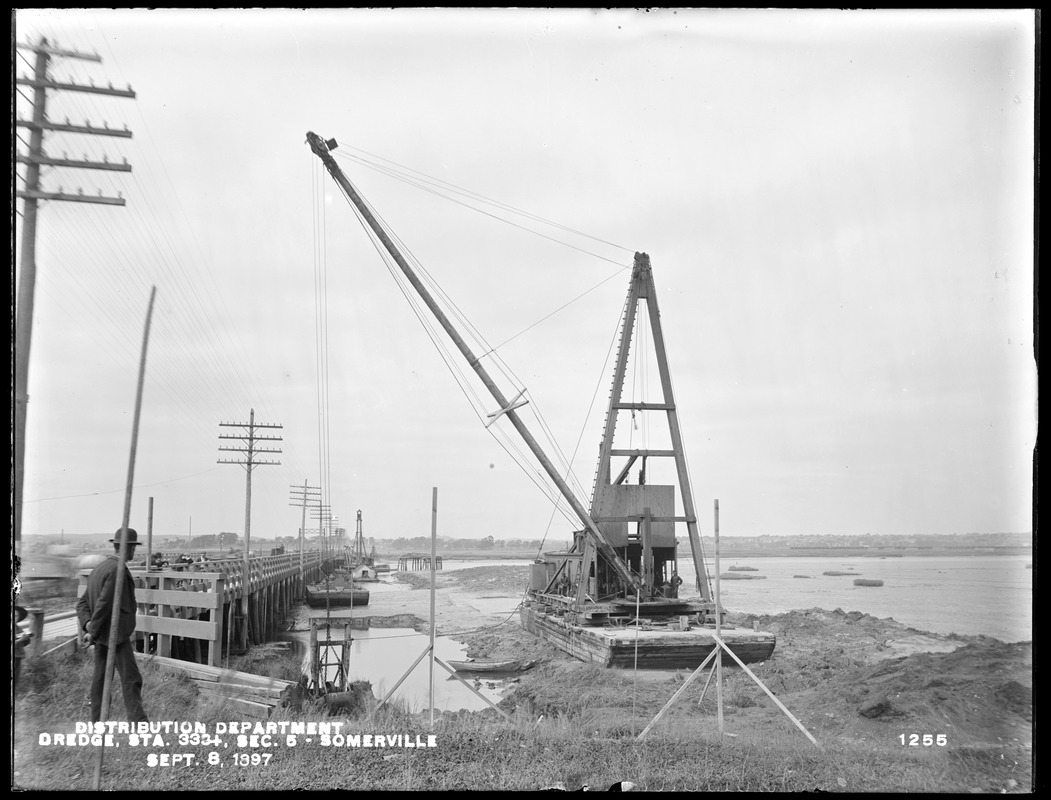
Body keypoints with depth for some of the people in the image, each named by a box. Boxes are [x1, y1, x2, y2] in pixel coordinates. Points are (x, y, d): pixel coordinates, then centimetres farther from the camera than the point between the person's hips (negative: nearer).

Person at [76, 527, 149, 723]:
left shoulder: (99, 569, 13)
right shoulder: (118, 570, -17)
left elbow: (82, 602, 12)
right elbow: (104, 604, -20)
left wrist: (87, 624, -2)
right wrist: (93, 632, -11)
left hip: (102, 636, 9)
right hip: (116, 634, -9)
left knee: (100, 678, 12)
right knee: (131, 679, -9)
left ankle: (97, 722, 16)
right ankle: (138, 722, -11)